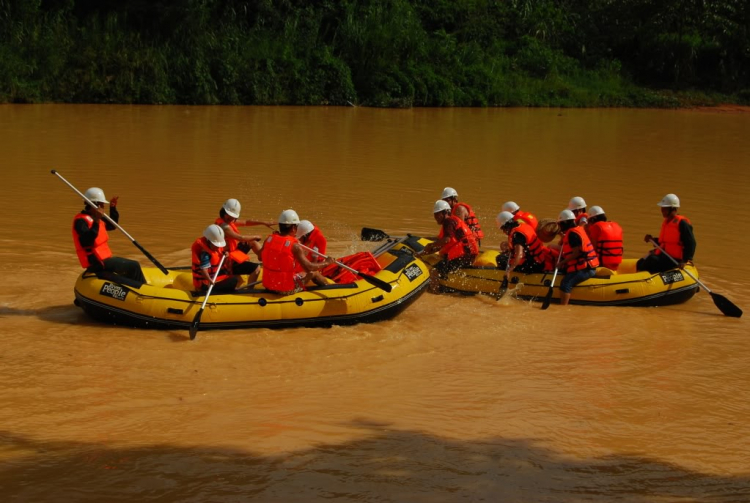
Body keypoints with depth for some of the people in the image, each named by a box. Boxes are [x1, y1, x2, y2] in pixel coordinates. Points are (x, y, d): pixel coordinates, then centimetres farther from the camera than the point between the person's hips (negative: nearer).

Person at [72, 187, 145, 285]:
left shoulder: (94, 218, 15)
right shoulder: (81, 221, -16)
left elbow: (112, 225, 29)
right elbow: (86, 241, -32)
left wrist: (113, 208, 16)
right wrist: (96, 222, -39)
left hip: (101, 259, 11)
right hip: (97, 262, -11)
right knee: (134, 266, -12)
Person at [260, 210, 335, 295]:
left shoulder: (269, 239, -2)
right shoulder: (294, 246, -18)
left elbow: (261, 257, 13)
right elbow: (308, 267, -18)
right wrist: (326, 262, -3)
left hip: (267, 286, 6)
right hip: (287, 290, -6)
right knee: (313, 273, 15)